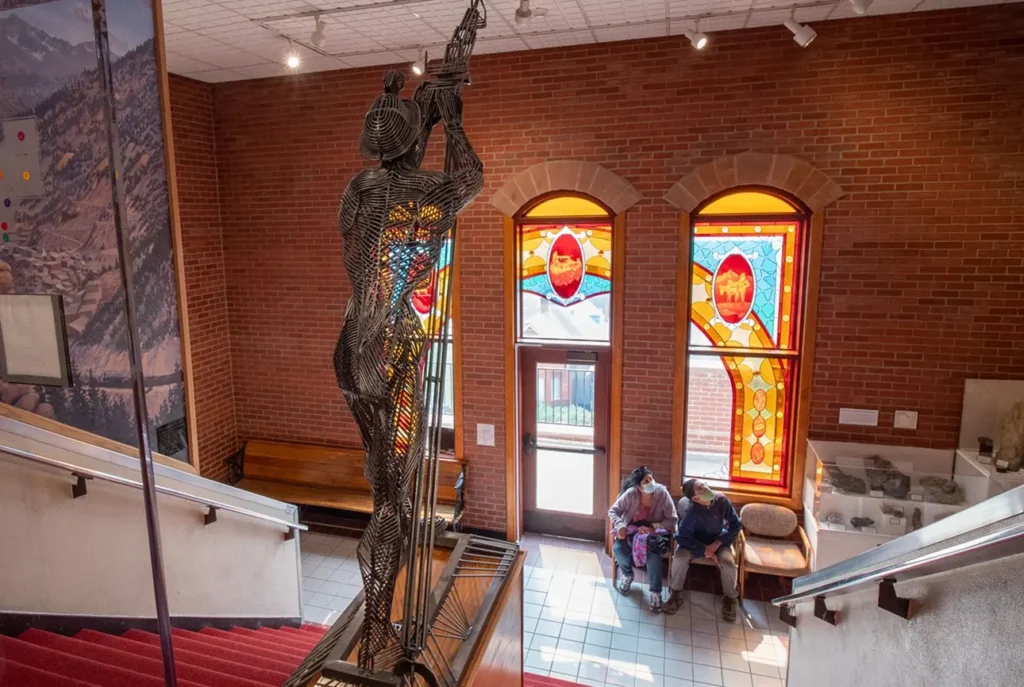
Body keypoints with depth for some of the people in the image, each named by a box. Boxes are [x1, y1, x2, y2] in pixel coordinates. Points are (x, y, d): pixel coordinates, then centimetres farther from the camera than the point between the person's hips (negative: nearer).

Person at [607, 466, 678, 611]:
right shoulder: (630, 494, -14)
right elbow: (613, 511, -6)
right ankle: (627, 574, 7)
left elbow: (672, 520, -13)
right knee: (618, 548, -27)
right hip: (632, 529, 2)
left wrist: (652, 527, -25)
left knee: (653, 553, -35)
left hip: (655, 531, -2)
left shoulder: (662, 493, -17)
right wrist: (620, 526, -26)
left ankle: (656, 592, -16)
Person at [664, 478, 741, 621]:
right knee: (679, 558, -30)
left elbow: (735, 524, -9)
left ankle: (730, 598, 2)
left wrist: (717, 544, -18)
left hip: (718, 540, 2)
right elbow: (683, 537, -26)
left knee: (729, 564, -27)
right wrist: (706, 551, -28)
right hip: (696, 542, -2)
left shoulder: (721, 500, -20)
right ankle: (676, 593, -4)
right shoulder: (692, 512, -29)